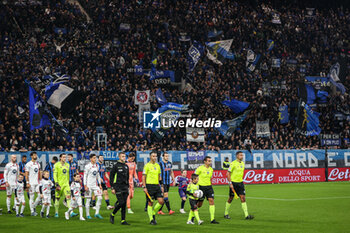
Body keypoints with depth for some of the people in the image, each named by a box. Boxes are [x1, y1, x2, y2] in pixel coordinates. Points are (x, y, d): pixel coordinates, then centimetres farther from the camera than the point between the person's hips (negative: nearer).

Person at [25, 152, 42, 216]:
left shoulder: (38, 164, 13)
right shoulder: (28, 164, -5)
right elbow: (26, 174, -7)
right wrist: (27, 182, -13)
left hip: (38, 183, 5)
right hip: (31, 183, -5)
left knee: (40, 195, -3)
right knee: (31, 197, -1)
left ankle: (34, 206, 16)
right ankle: (32, 211, 5)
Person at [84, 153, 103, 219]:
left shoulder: (96, 166, 10)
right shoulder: (87, 166, -9)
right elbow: (85, 176, -9)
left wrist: (100, 184, 13)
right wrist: (85, 186, -14)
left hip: (95, 185, 6)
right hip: (89, 185, -6)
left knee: (100, 198, -6)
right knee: (88, 200, 0)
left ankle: (97, 213, 0)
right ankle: (88, 215, 10)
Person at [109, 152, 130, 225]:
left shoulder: (126, 166, 15)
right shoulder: (116, 166, -5)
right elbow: (111, 177, -5)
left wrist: (127, 186, 16)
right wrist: (112, 188, -10)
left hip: (125, 187, 6)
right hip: (118, 187, -6)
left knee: (124, 204, 2)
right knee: (121, 203, -13)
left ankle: (123, 220, 5)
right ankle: (112, 215, 8)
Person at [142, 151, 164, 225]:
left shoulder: (157, 165, 13)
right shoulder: (147, 165, -5)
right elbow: (143, 177, -6)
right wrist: (144, 187, -12)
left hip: (156, 185, 6)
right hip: (149, 185, -6)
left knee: (161, 201, -4)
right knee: (150, 203, -1)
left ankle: (153, 213, 17)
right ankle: (151, 219, 8)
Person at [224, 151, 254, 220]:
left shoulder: (242, 163, 8)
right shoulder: (233, 164, -12)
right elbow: (228, 174, -12)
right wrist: (230, 183, -17)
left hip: (240, 183, 5)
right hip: (233, 183, -5)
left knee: (243, 198, -5)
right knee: (230, 199, 5)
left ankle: (246, 215, -9)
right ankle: (226, 214, 21)